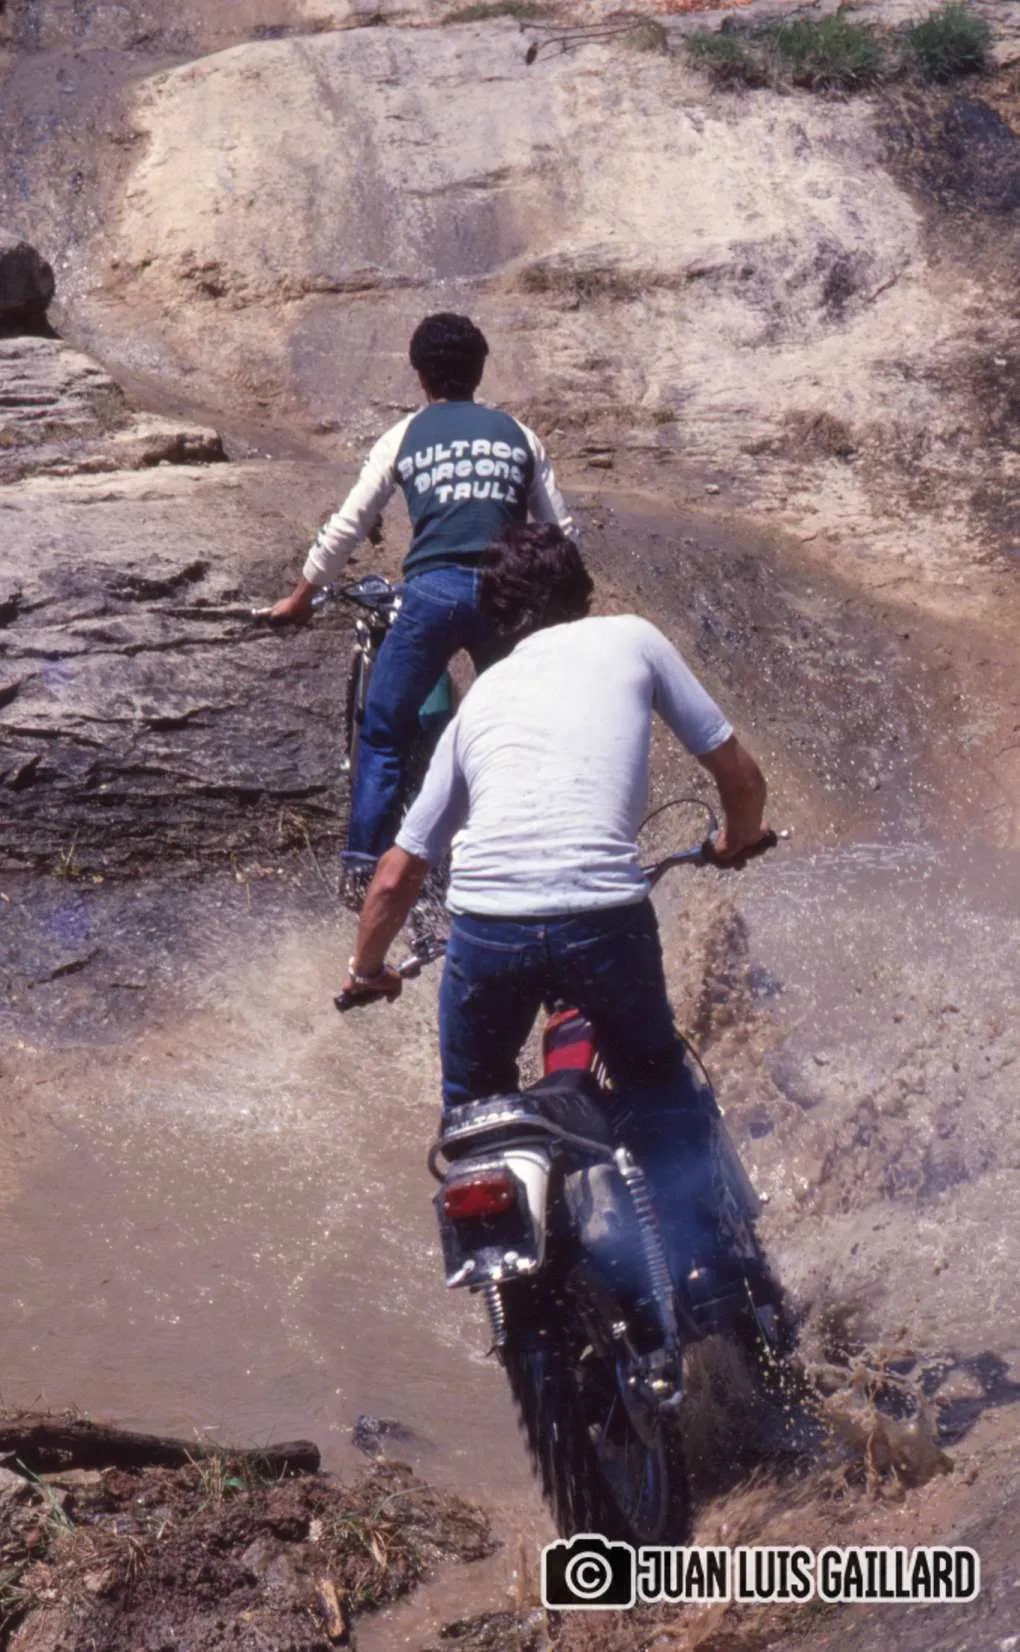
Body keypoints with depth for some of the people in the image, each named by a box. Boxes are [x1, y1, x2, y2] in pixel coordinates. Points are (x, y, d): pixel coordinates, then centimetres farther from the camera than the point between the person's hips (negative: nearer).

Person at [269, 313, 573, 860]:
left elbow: (345, 528, 14)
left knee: (382, 737, 9)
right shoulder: (518, 436, 16)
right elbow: (560, 533, 17)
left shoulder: (404, 437, 12)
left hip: (432, 592, -2)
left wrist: (300, 597, 25)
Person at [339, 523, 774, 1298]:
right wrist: (740, 839, 41)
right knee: (660, 1086, 23)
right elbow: (741, 776, 19)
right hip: (604, 915, -1)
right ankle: (704, 1283, 13)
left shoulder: (481, 697, 25)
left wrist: (367, 969, 43)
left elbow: (398, 874, 26)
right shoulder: (630, 639, 17)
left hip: (485, 924, 2)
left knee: (473, 1105, 28)